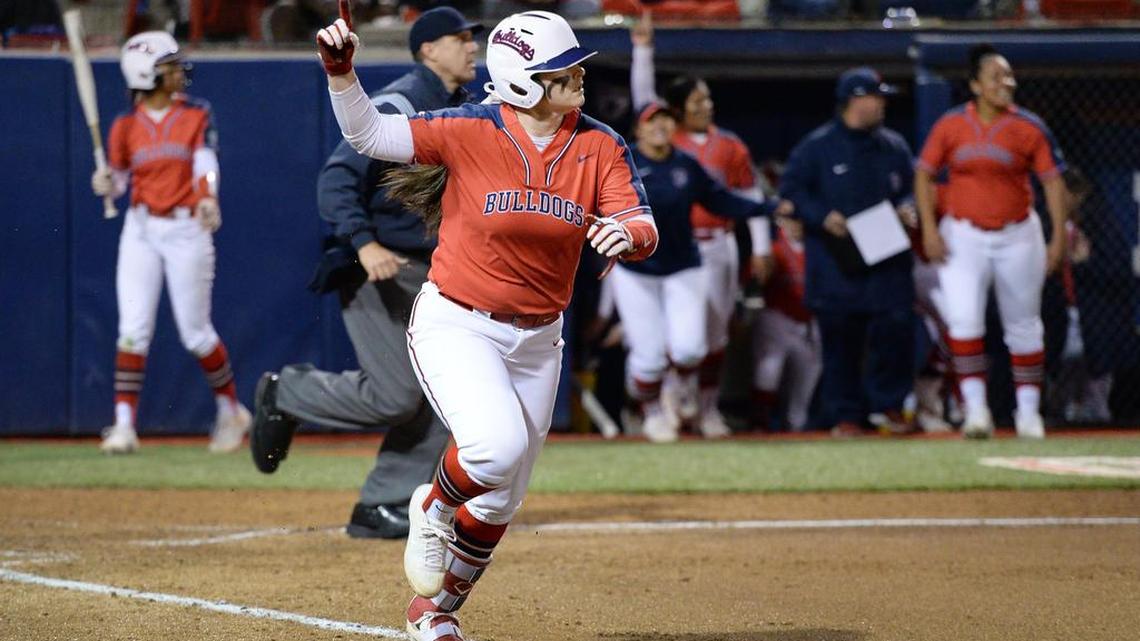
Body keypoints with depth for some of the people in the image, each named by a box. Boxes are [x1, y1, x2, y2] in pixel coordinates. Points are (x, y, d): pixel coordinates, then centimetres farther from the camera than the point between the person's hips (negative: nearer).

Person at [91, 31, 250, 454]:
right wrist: (106, 185, -16)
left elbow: (206, 164, -11)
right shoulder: (126, 126, 4)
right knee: (133, 330, -7)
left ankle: (231, 411, 22)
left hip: (186, 229, -1)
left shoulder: (197, 116, 1)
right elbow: (119, 179, 9)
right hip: (140, 231, 1)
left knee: (195, 333, 2)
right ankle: (124, 426, -6)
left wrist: (208, 200, -32)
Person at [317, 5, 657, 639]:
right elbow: (370, 134, -17)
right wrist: (342, 74, -34)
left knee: (501, 501, 12)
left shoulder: (600, 147, -6)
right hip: (455, 325, -5)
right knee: (497, 444, -30)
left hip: (537, 341, 5)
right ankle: (434, 509, 5)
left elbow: (643, 228, -14)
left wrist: (628, 234, -37)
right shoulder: (471, 132, -14)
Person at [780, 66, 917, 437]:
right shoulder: (817, 146, 1)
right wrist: (822, 217, -13)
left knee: (895, 327, -7)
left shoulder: (893, 147, 14)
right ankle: (844, 414, 9)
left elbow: (910, 188, 23)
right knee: (840, 338, -1)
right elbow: (791, 189, 1)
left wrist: (906, 209, 1)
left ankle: (888, 405, 8)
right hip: (836, 264, -3)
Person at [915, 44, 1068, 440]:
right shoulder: (950, 125, -2)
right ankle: (975, 406, -12)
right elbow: (924, 174, 4)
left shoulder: (1029, 128, -4)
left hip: (1016, 236, 0)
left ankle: (1028, 410, 20)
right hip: (962, 236, 0)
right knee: (964, 318, -17)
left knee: (1024, 327, 8)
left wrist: (1059, 238, -8)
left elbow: (1053, 181, -2)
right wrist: (929, 228, -5)